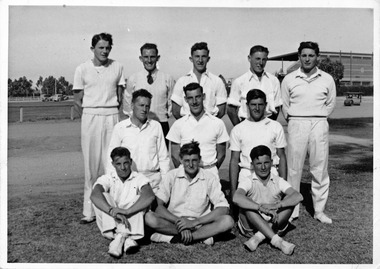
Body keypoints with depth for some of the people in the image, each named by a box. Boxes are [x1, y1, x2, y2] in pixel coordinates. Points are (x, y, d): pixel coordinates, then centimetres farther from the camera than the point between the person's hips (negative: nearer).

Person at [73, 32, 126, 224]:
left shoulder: (117, 67, 7)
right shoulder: (82, 69, 4)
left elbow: (120, 97, 11)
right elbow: (77, 101, 6)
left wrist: (111, 113, 2)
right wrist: (90, 117, 0)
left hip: (112, 117, 1)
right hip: (90, 117, -1)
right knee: (92, 163, 0)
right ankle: (90, 210, 6)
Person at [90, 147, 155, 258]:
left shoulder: (138, 179, -3)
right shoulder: (107, 179, -2)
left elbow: (150, 196, -25)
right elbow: (94, 195, -25)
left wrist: (127, 211, -38)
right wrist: (112, 211, -42)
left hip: (132, 224, 0)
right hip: (111, 224, 1)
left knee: (139, 199, -22)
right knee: (103, 196, -21)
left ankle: (120, 237, -35)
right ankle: (127, 238, -36)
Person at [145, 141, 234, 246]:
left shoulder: (209, 178, -3)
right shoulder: (172, 176, -2)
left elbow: (223, 209, -9)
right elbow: (159, 205, -8)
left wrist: (195, 222, -18)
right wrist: (179, 222, -23)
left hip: (200, 223, 0)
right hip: (173, 221, 0)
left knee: (227, 221, -26)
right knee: (149, 217, -28)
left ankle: (177, 238, -25)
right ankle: (202, 235, -22)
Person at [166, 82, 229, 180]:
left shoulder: (217, 123, 5)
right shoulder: (178, 124, 6)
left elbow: (221, 154, 10)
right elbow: (175, 154, 9)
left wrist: (211, 171, 1)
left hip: (210, 172, 0)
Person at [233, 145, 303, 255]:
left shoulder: (278, 181, 2)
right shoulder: (247, 181, -5)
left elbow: (298, 196, -16)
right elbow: (236, 198, -27)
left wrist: (276, 205, -32)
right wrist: (261, 207, -39)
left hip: (274, 226, 2)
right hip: (251, 227, -2)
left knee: (289, 200, -18)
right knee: (246, 202, -28)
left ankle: (258, 237, -29)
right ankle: (277, 240, -36)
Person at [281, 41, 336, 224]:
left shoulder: (327, 79, 6)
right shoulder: (289, 79, 4)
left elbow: (330, 104, 14)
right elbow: (284, 106, 10)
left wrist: (318, 119, 7)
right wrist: (294, 121, 5)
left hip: (319, 125, 1)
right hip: (296, 125, -1)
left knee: (320, 169, 4)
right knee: (293, 169, 1)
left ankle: (319, 210, 15)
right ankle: (291, 209, 11)